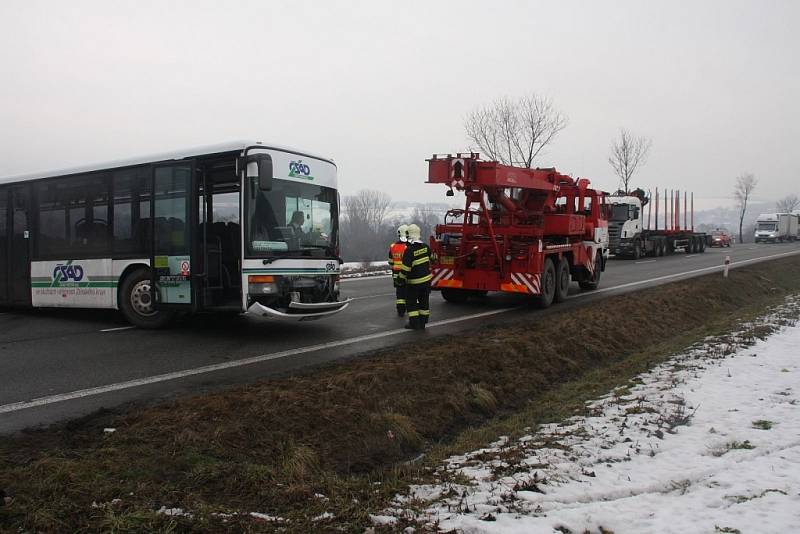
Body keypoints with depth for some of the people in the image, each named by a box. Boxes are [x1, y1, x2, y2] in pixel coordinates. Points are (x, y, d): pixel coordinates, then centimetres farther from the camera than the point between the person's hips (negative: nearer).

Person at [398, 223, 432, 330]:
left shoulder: (409, 250, -20)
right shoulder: (425, 247, -1)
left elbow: (405, 267, -20)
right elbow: (431, 259, 15)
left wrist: (402, 278, -8)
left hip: (414, 281, -6)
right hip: (426, 279, 6)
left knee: (411, 302, 7)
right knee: (424, 301, 13)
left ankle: (414, 323, 4)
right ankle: (423, 322, 17)